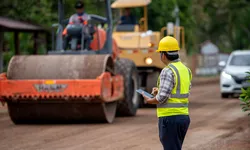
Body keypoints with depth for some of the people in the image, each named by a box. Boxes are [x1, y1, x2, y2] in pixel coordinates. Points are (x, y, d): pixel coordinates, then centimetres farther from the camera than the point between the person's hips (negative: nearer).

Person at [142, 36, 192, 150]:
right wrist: (160, 91, 17)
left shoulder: (168, 71, -15)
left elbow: (162, 97, -20)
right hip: (184, 116, 9)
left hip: (170, 118, -9)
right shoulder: (185, 69, 11)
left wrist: (149, 101, -1)